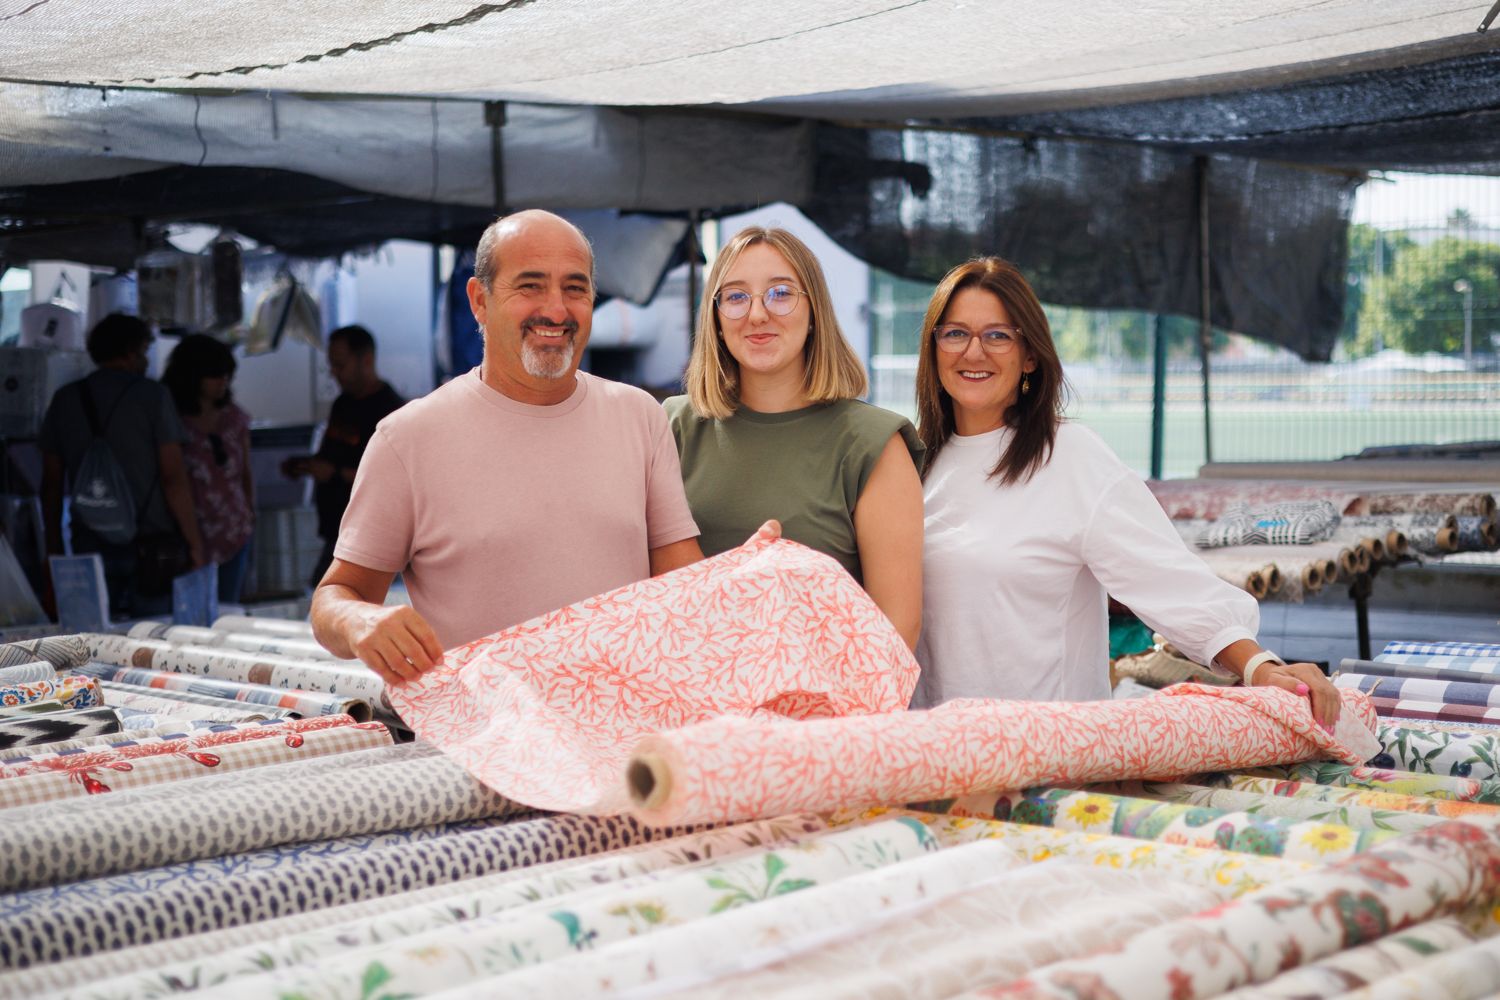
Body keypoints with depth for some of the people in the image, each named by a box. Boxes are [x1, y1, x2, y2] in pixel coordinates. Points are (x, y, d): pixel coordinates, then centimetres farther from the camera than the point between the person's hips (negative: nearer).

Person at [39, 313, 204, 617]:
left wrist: (54, 548, 16)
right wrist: (194, 544, -3)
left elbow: (51, 484, 9)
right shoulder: (151, 395, -4)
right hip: (151, 545, -4)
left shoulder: (65, 400, 8)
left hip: (90, 547, 4)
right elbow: (174, 478, -9)